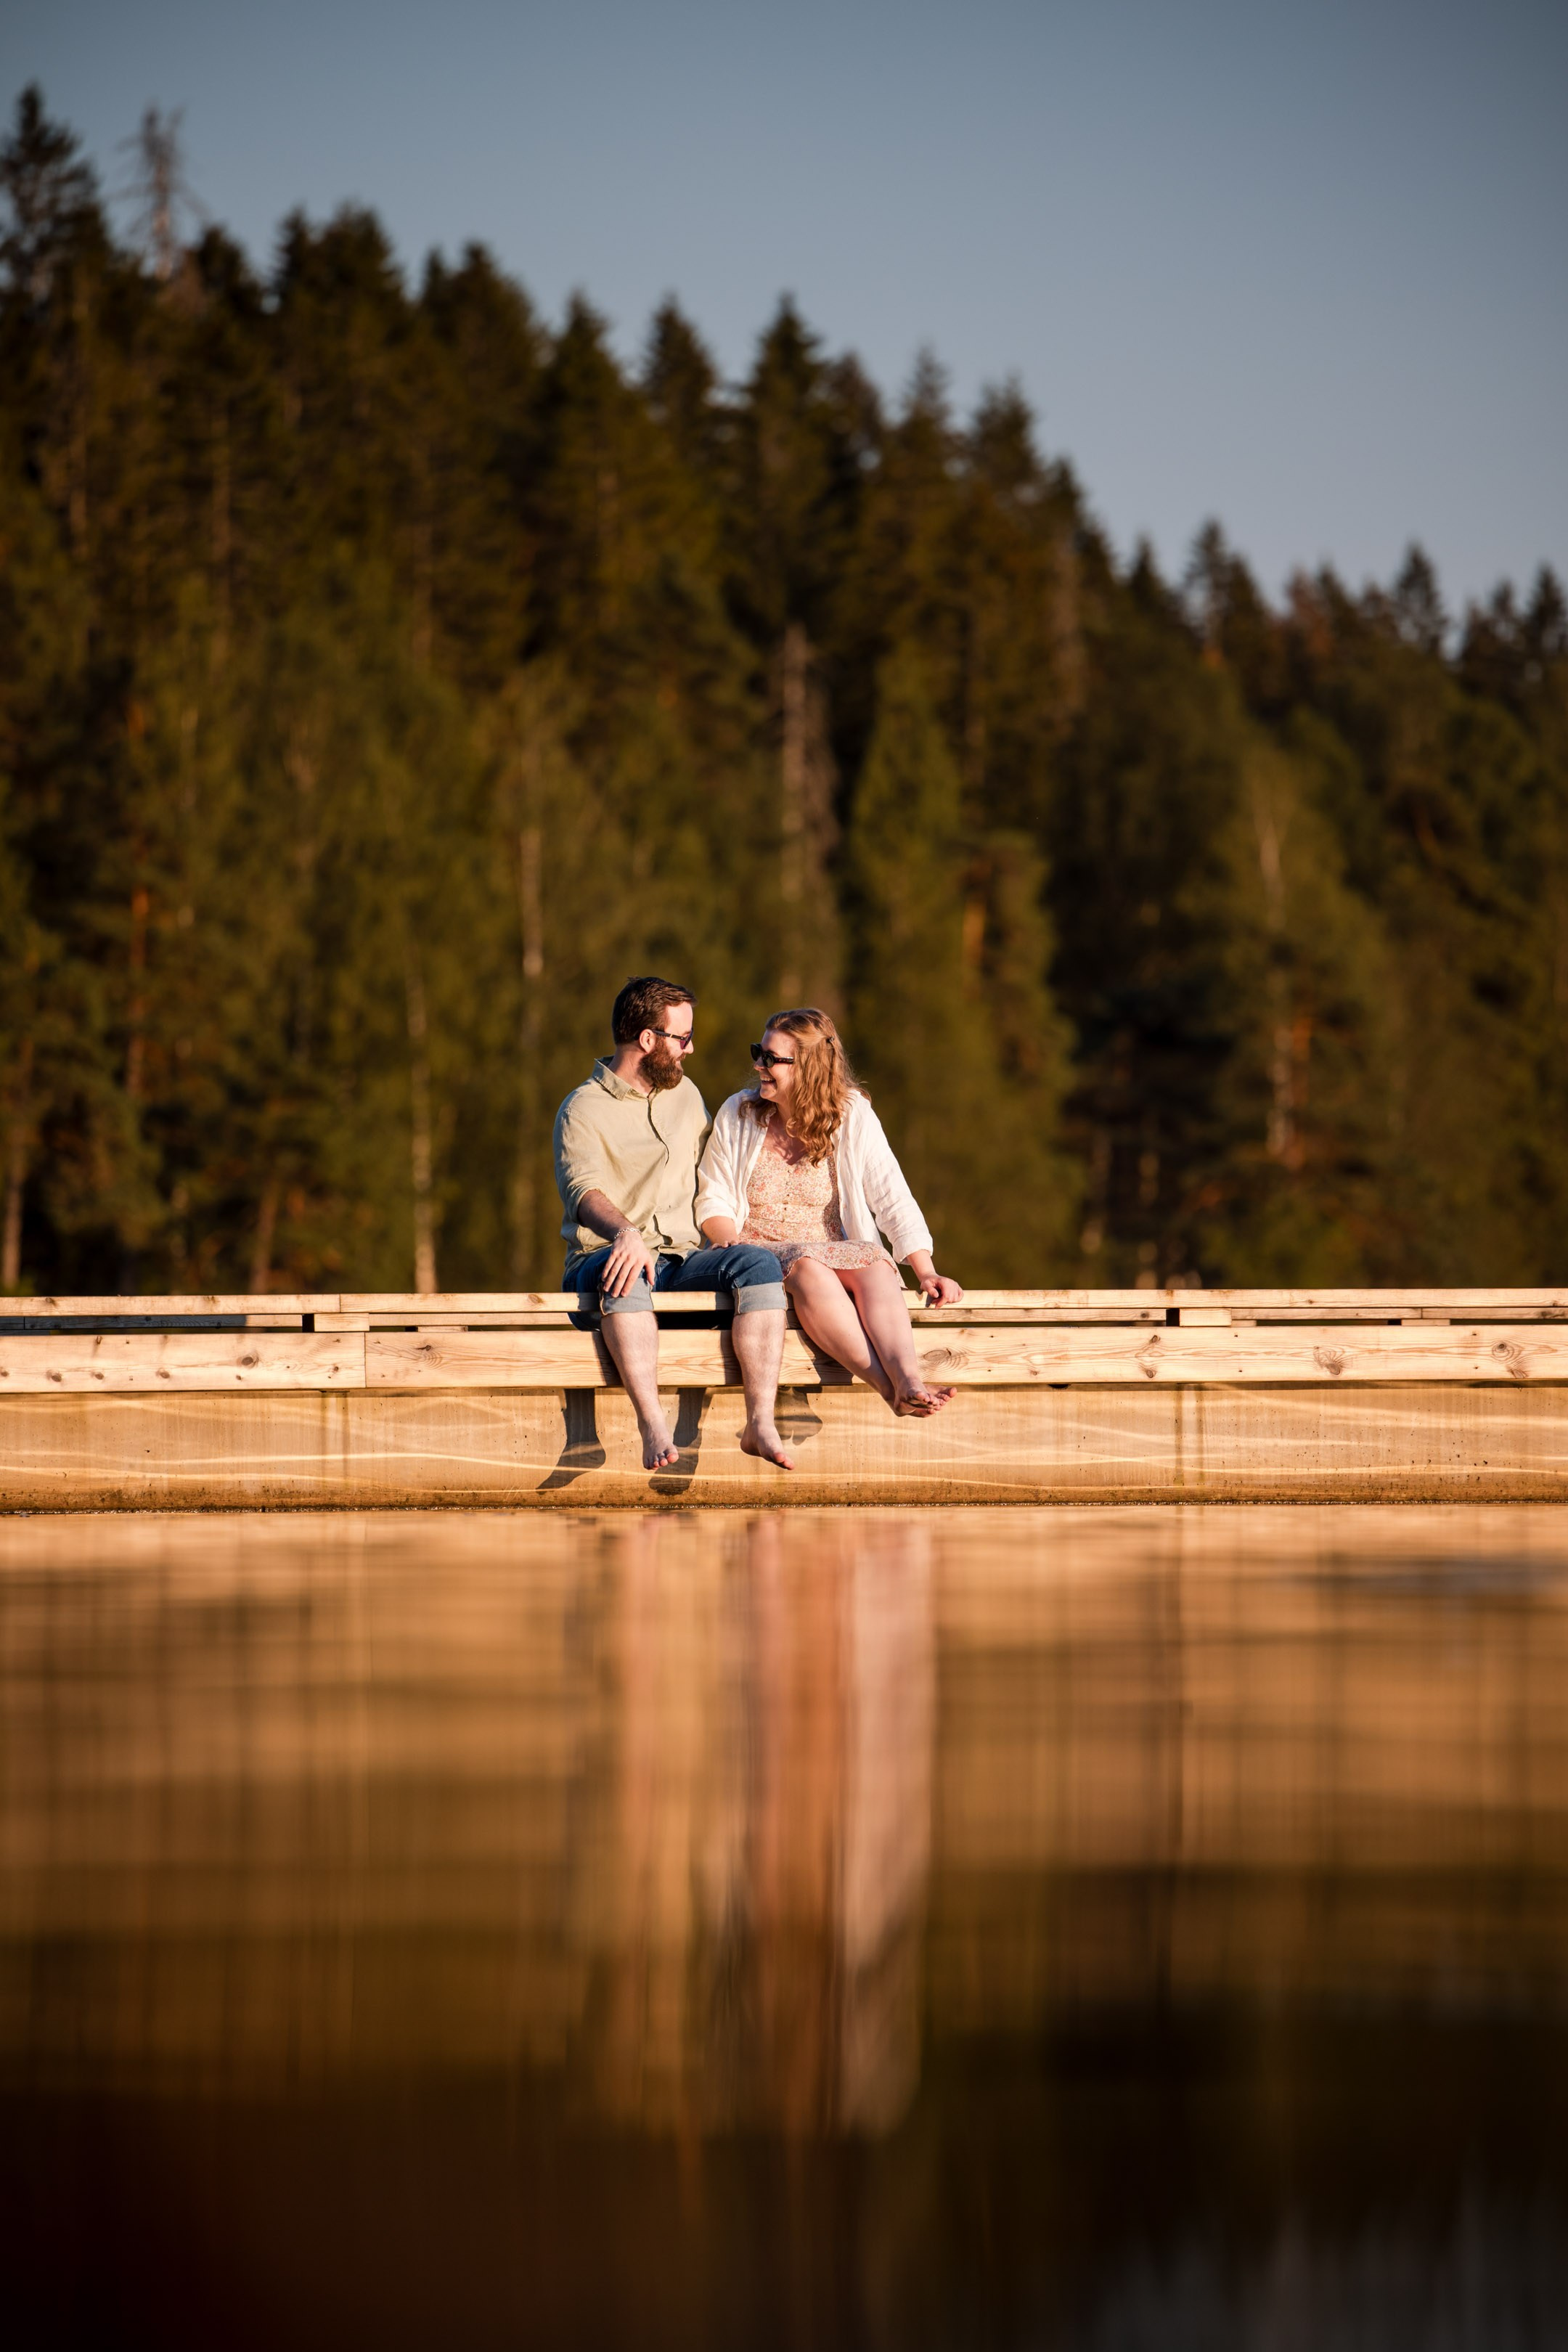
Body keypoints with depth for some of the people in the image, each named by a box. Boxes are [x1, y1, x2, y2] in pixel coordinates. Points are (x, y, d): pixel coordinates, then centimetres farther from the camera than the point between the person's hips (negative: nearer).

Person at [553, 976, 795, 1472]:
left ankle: (761, 1423, -37)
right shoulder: (583, 1110, 0)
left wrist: (731, 1235, 7)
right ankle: (653, 1427, -51)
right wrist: (625, 1233, -41)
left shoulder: (685, 1095, 21)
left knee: (758, 1261, -26)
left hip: (683, 1261, 5)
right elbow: (584, 1189, -19)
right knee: (628, 1270, -41)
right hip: (600, 1259, -5)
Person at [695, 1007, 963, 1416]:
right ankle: (893, 1389, -47)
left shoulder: (853, 1117, 2)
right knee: (808, 1266, -36)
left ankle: (908, 1379, -55)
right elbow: (714, 1200, 7)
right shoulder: (737, 1115, 4)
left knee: (874, 1262, -33)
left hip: (836, 1252, 1)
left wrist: (925, 1274, -11)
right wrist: (731, 1242, -16)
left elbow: (893, 1199, -2)